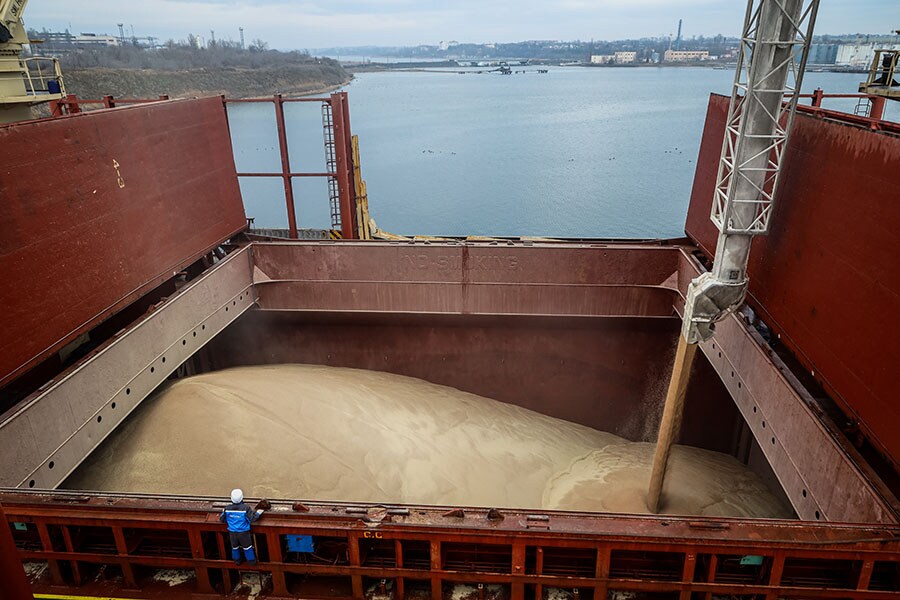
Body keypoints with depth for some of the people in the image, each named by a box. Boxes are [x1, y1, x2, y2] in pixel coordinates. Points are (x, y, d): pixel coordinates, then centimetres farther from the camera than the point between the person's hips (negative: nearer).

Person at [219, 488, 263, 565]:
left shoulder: (227, 508, -12)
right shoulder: (245, 508, -23)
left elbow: (221, 519, 1)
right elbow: (252, 518, -20)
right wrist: (258, 513, -3)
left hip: (232, 532, 3)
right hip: (243, 533, -3)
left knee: (235, 547, 25)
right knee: (247, 547, 16)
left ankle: (237, 560, 44)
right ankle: (251, 560, 31)